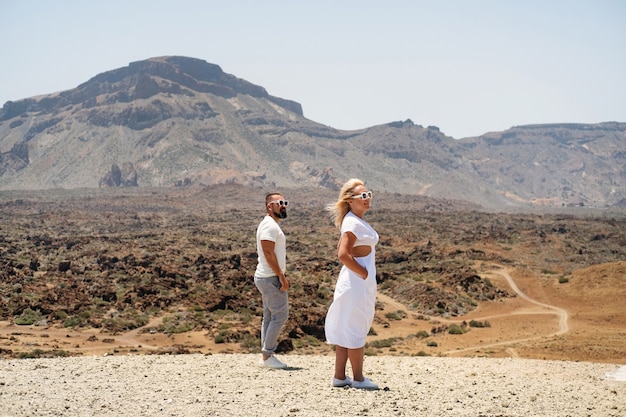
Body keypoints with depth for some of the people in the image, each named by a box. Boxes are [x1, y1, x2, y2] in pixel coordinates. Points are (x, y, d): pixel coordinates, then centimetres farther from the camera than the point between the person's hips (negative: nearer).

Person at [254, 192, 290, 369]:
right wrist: (281, 276, -22)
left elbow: (260, 251, 23)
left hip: (267, 277, 11)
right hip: (271, 278, -11)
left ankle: (265, 356, 14)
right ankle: (267, 355, -6)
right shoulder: (270, 225, -15)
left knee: (270, 317, 11)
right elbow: (268, 253, -22)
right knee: (280, 315, -9)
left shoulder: (271, 225, 17)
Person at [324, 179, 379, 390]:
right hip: (357, 283, -10)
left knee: (345, 331, 12)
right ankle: (358, 378, 6)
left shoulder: (358, 221, 14)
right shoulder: (353, 223, -16)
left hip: (362, 282, 10)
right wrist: (363, 273, -17)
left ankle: (339, 376, 17)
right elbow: (343, 254, -26)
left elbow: (341, 251, 23)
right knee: (356, 331, -1)